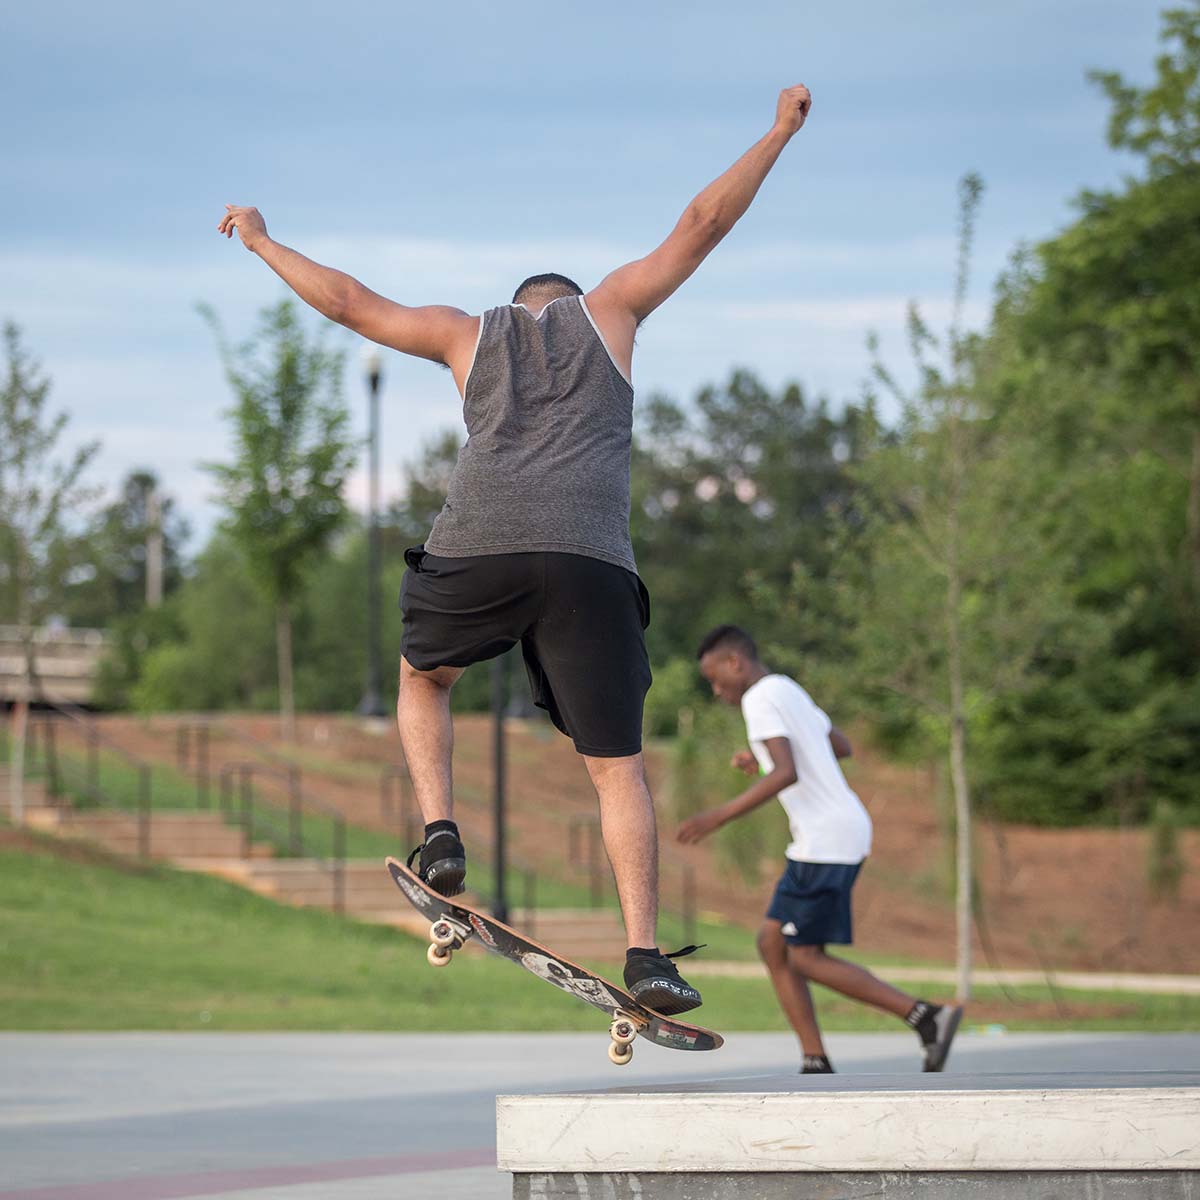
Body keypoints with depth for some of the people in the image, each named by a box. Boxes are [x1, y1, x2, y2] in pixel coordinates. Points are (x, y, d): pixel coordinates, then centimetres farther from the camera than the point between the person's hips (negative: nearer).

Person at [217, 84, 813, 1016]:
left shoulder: (468, 335, 25)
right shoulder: (609, 310, 24)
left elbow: (347, 301, 29)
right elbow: (705, 222, 23)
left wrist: (262, 243, 43)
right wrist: (781, 133, 33)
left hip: (477, 549, 1)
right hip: (591, 561, -1)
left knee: (423, 679, 31)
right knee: (619, 767, 2)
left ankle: (441, 833, 8)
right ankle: (644, 957, -10)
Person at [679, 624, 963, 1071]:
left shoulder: (760, 700, -11)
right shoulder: (789, 690, 19)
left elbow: (786, 773, -25)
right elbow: (841, 746, 33)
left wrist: (719, 816, -24)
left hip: (826, 839, -10)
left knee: (805, 958, -6)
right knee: (772, 943, 9)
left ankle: (927, 1016, -10)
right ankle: (816, 1066, 4)